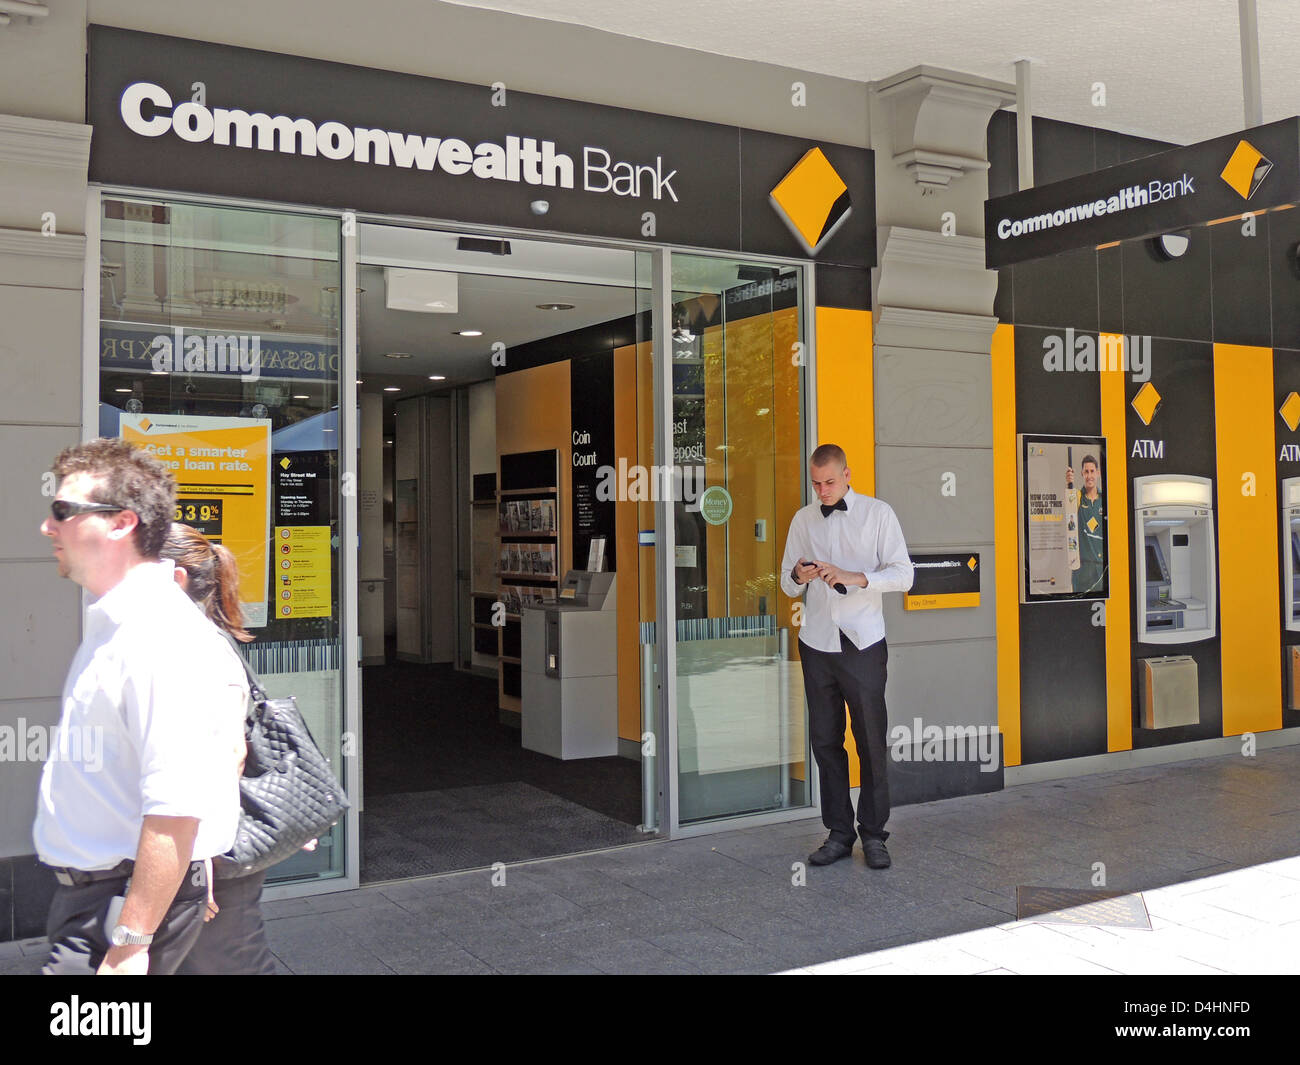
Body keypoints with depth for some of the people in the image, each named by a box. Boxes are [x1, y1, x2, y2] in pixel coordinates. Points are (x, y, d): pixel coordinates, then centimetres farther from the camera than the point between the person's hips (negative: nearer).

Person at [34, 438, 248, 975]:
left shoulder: (161, 638, -24)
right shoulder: (113, 623, 9)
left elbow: (175, 808, -28)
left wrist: (129, 946, -26)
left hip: (130, 900, -10)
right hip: (87, 887, 10)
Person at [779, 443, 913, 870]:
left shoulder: (878, 513, 0)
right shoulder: (803, 519, 11)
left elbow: (903, 574, -6)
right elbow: (788, 585, 14)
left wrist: (854, 577, -21)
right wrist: (798, 576, -10)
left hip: (863, 643, -3)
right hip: (816, 643, 4)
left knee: (871, 741, 0)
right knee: (825, 740, 7)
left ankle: (874, 835, 11)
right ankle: (839, 833, 17)